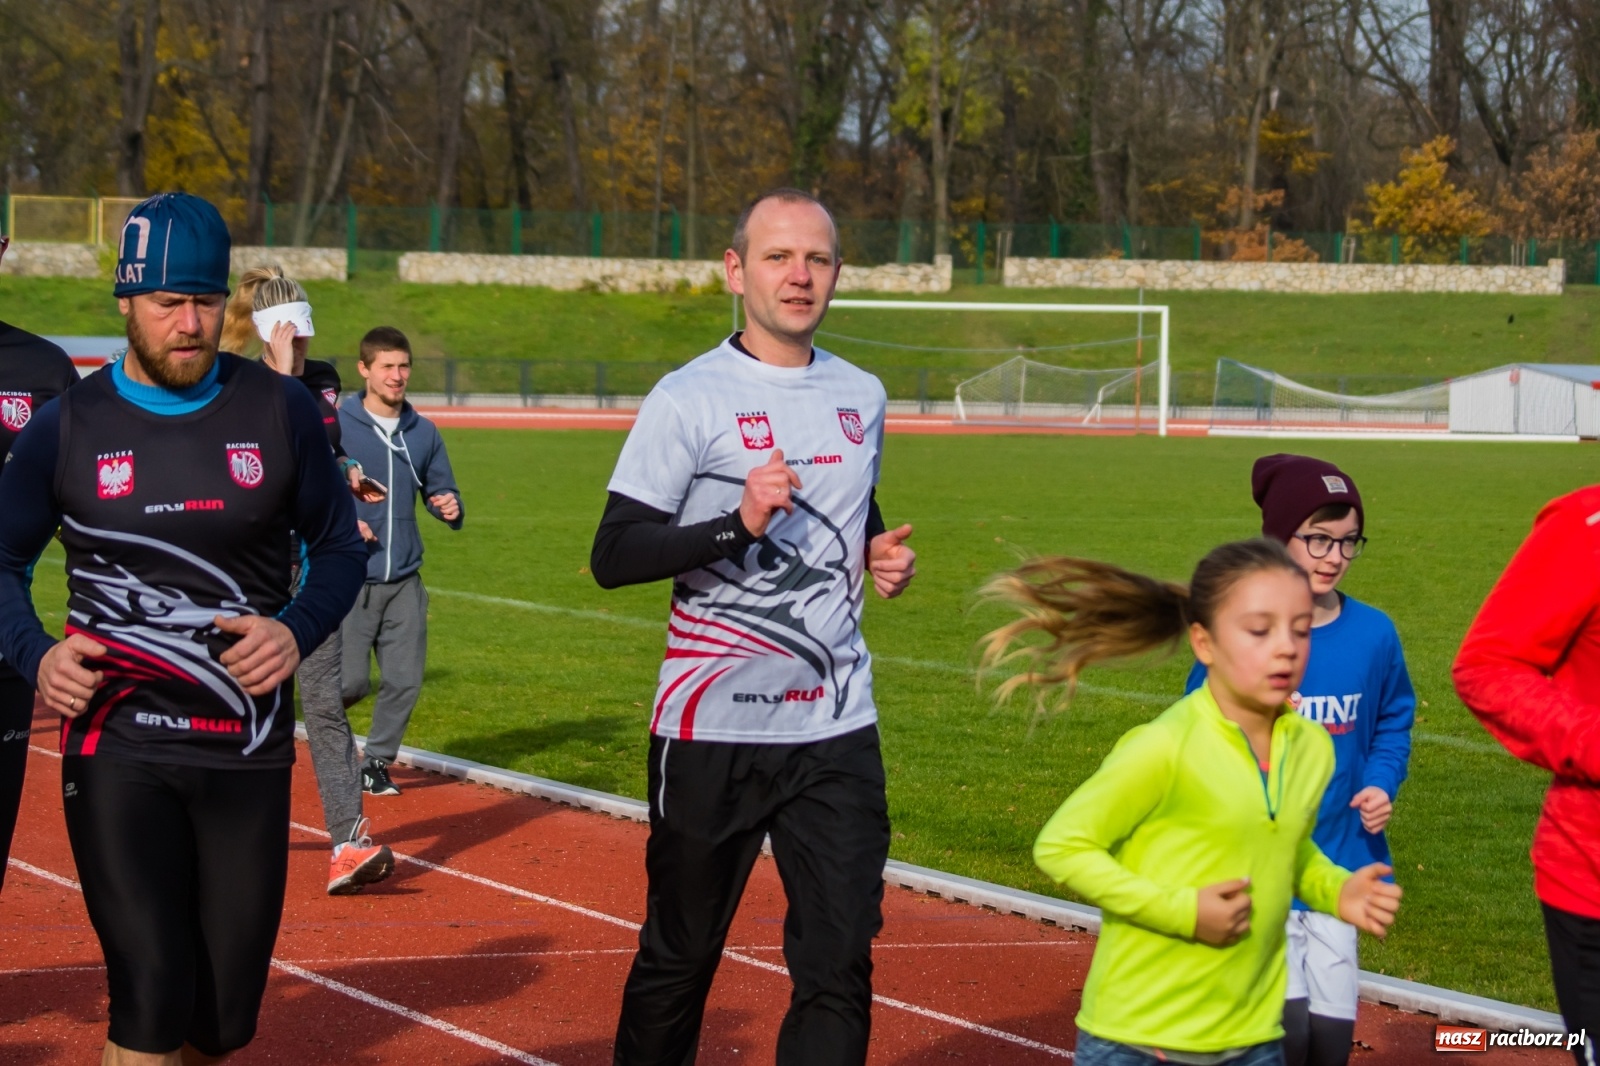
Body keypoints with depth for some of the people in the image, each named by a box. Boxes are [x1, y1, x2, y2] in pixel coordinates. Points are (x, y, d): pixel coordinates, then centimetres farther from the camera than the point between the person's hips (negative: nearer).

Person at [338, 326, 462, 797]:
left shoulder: (424, 433, 10)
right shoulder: (334, 426, -4)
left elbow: (443, 492, 17)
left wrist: (450, 508, -6)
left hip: (405, 581, 4)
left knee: (405, 681, 2)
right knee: (350, 681, -7)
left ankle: (377, 762, 22)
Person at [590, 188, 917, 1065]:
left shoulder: (861, 398, 11)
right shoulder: (688, 399, -7)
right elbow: (613, 556, -11)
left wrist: (881, 553, 7)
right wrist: (739, 523, -22)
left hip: (837, 728, 4)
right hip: (712, 728, -4)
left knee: (839, 961, -2)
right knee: (680, 954, 8)